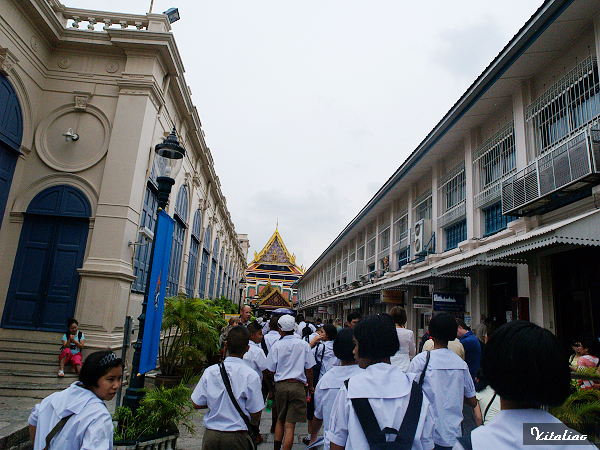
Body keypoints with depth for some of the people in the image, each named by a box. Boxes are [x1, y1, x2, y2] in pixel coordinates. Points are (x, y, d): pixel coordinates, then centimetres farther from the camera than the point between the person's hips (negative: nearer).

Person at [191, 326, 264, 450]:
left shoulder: (210, 371, -7)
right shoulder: (251, 375, -15)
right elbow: (255, 413, -10)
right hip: (236, 437, -2)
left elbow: (196, 404, 1)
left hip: (210, 435, 3)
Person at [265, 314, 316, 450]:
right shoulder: (304, 344, -2)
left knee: (280, 420, 21)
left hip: (280, 385, 1)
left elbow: (271, 370, 2)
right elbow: (309, 369, 2)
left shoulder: (276, 346, -3)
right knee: (290, 424, 2)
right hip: (298, 385, -1)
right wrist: (310, 386, 15)